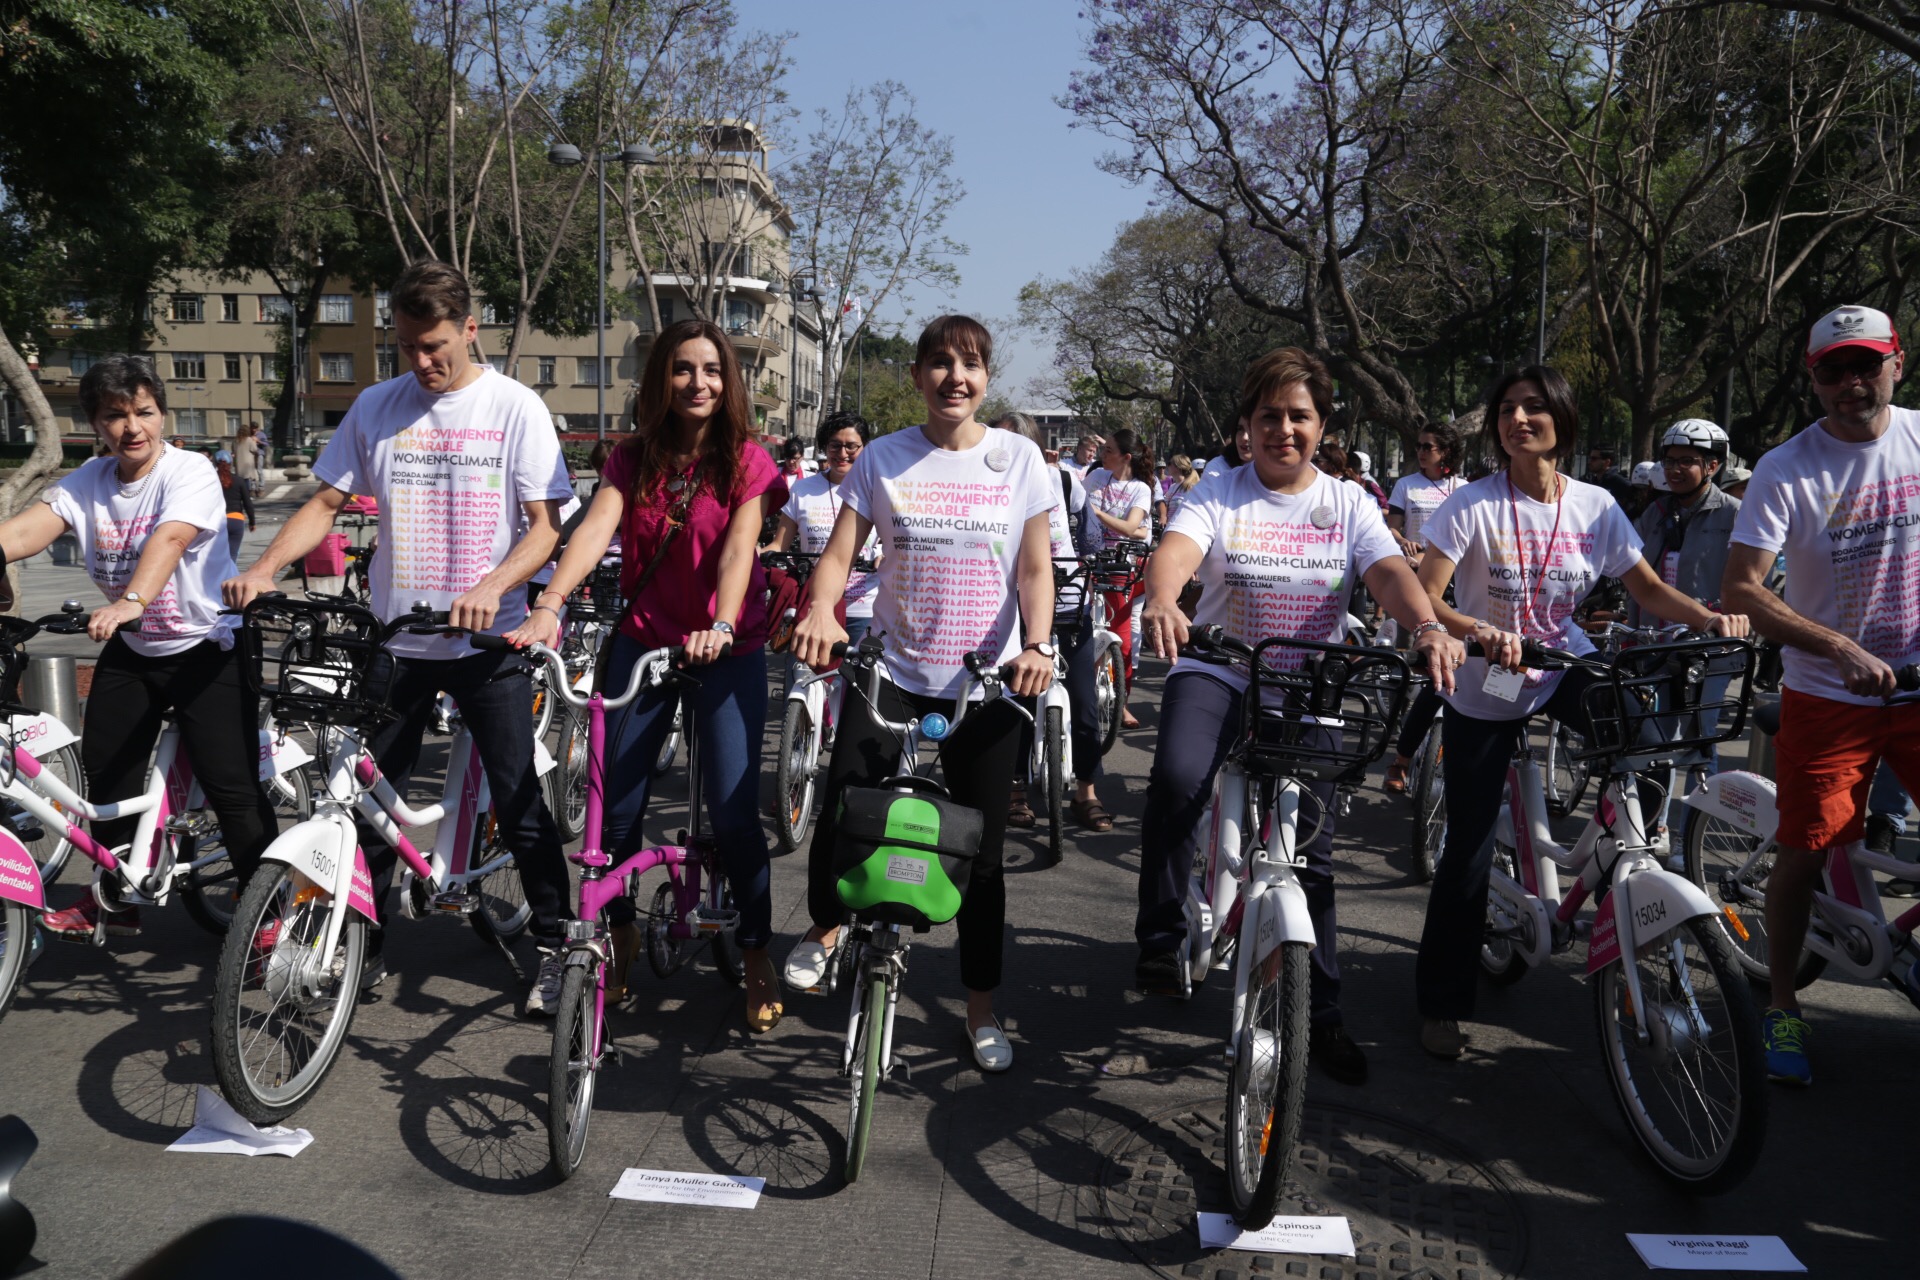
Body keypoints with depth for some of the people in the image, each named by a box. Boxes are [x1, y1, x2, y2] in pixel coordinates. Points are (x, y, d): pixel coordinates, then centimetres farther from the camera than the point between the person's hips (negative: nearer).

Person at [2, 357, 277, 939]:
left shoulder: (190, 471, -16)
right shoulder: (88, 482, 1)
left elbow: (168, 540, -34)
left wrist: (132, 600, -51)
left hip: (206, 648, -6)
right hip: (130, 651, 6)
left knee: (231, 786, -11)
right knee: (105, 771, 12)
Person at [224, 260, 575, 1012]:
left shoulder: (515, 408, -4)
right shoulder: (376, 407, 6)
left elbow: (547, 526, -9)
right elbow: (327, 503, 9)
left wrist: (492, 587, -25)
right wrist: (265, 567, -7)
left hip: (488, 641, -3)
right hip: (395, 640, 4)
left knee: (518, 802, 0)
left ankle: (554, 945, 14)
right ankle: (366, 947, 25)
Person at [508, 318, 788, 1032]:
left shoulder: (747, 461, -4)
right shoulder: (634, 459, 4)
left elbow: (737, 548, -18)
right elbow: (595, 529, -12)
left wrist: (721, 629, -35)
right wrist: (549, 606, -28)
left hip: (726, 652, -3)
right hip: (643, 643, 3)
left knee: (732, 809, -6)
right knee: (616, 805, 4)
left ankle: (757, 954, 12)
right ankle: (621, 935, 28)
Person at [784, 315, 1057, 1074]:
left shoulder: (1017, 458, 3)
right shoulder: (883, 459, 2)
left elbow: (1034, 569, 3)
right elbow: (839, 555, -2)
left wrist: (1037, 647, -14)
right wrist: (821, 611, -23)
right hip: (893, 671, 0)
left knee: (981, 852, 5)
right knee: (838, 818, -10)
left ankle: (981, 1012, 22)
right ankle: (824, 927, 25)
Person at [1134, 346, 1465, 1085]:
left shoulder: (1348, 504, 6)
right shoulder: (1219, 497, 0)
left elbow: (1389, 571, -11)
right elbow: (1177, 548, -20)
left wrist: (1427, 627, -33)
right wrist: (1162, 602, -45)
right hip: (1217, 673, -2)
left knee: (1312, 853, 2)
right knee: (1177, 777, -33)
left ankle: (1322, 1017, 19)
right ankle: (1160, 938, -13)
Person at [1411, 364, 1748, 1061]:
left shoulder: (1595, 506, -5)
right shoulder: (1473, 505, -15)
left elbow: (1648, 588, 2)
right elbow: (1424, 600, -22)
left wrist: (1710, 616, -16)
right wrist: (1480, 633, -41)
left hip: (1565, 670, 3)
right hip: (1483, 692, -3)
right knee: (1468, 852, 1)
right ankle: (1441, 1003, 18)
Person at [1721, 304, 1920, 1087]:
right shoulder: (1785, 472, -11)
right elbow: (1740, 591, -18)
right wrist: (1844, 650, -27)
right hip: (1827, 697, -3)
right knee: (1804, 855, 0)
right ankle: (1781, 1007, 18)